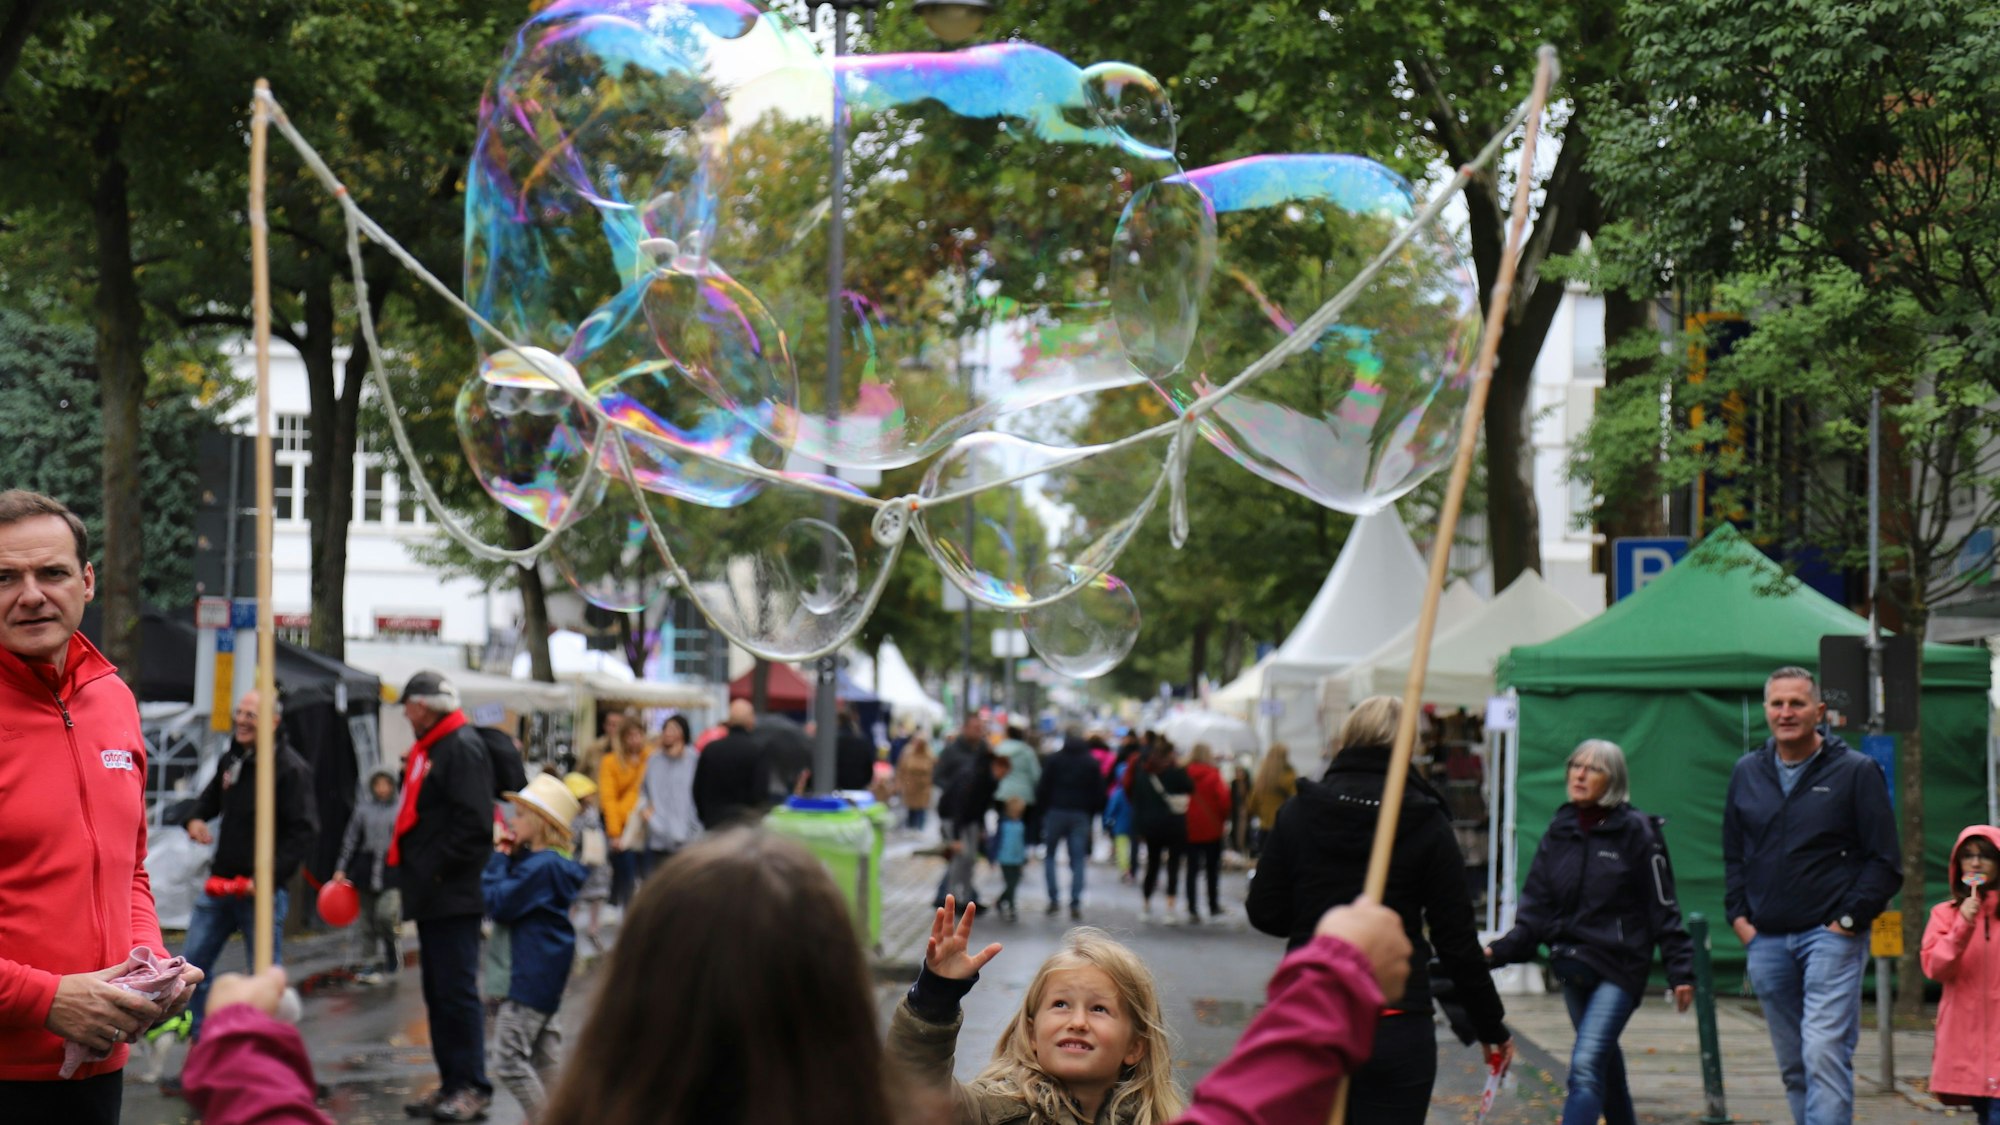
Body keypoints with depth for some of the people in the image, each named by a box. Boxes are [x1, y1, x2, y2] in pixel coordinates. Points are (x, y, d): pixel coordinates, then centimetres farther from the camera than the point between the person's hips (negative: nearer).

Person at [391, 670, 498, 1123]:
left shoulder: (463, 747, -12)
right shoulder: (428, 750, 19)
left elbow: (474, 823, -20)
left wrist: (440, 872, -18)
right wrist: (414, 871, 15)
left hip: (453, 897, -10)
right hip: (430, 897, 10)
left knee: (456, 991, -9)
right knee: (438, 992, 12)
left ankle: (473, 1088, -6)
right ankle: (451, 1084, 18)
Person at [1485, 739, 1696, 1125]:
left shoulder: (1635, 831, -7)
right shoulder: (1559, 831, 7)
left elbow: (1663, 908, -5)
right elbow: (1537, 907, 6)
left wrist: (1680, 970, -8)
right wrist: (1501, 950, -8)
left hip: (1618, 967, -6)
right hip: (1571, 969, 6)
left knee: (1586, 1064, -18)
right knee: (1605, 1063, 18)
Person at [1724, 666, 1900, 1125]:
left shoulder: (1856, 772, -2)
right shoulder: (1747, 772, 11)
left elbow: (1885, 862, -2)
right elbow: (1733, 854, 21)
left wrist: (1848, 920, -9)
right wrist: (1739, 915, 9)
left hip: (1831, 936, -5)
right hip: (1766, 941, 5)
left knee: (1824, 1054, -15)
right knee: (1792, 1065, 9)